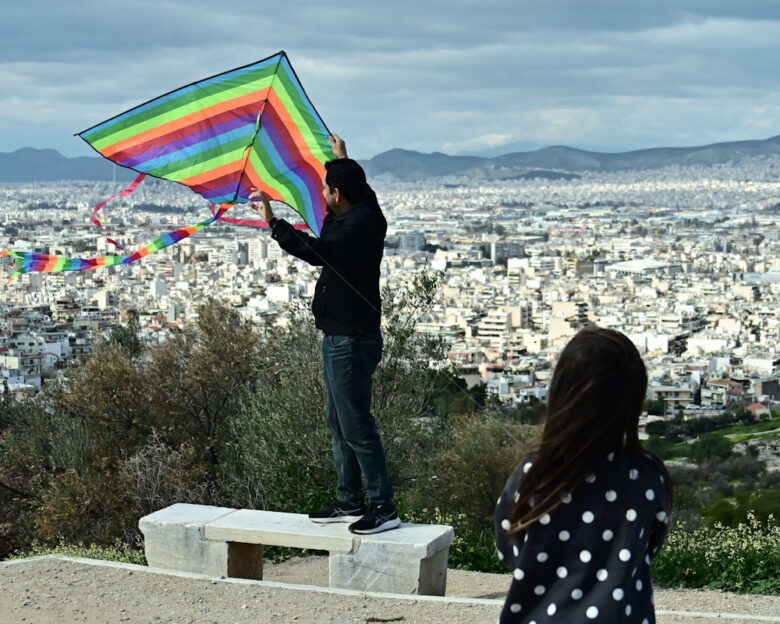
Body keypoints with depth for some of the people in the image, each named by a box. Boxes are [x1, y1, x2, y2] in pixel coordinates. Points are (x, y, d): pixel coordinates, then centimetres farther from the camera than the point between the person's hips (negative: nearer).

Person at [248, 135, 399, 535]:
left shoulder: (359, 226, -22)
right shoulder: (363, 213, 9)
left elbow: (315, 250, -36)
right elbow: (359, 190, 35)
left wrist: (272, 221, -31)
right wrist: (342, 161, 47)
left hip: (352, 341, -11)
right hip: (341, 337, 11)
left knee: (356, 426, -7)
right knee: (339, 425, 17)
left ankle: (383, 508, -1)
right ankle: (350, 503, 25)